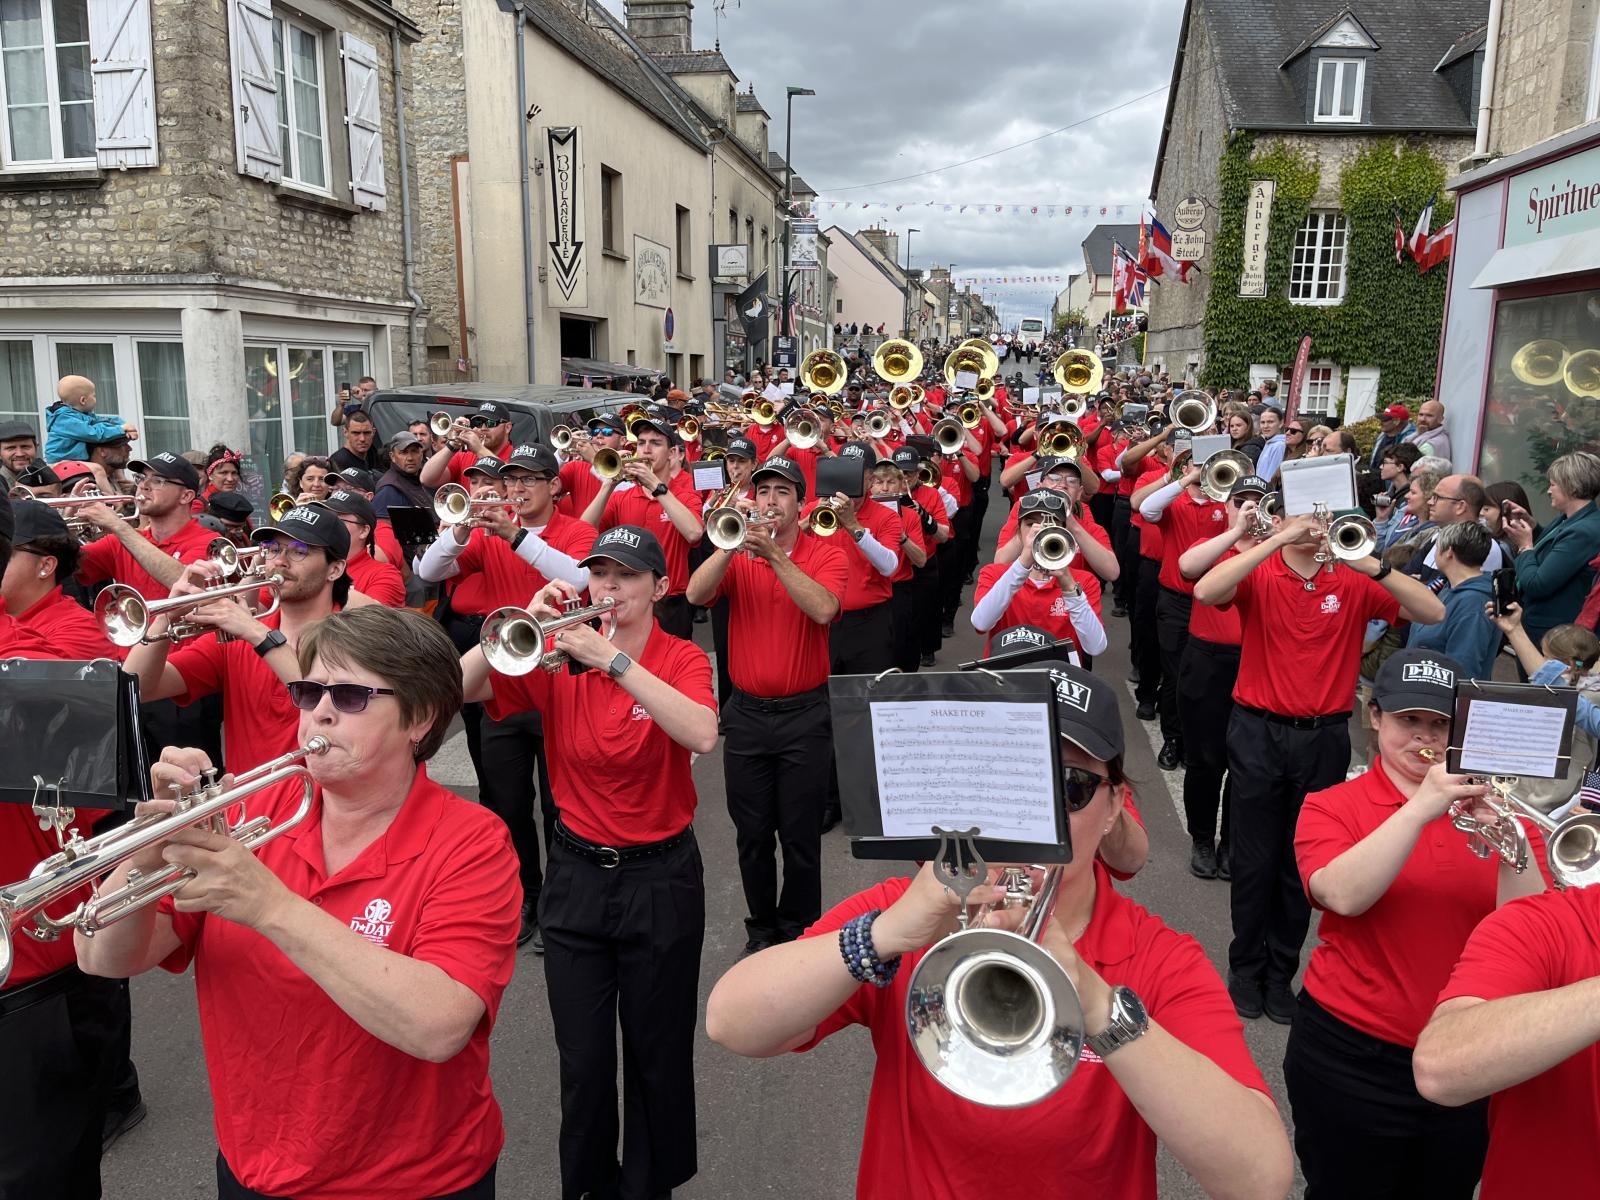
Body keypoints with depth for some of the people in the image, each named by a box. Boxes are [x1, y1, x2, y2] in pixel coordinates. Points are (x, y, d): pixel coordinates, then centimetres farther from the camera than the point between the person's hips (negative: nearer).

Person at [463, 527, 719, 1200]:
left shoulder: (681, 660, -8)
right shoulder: (556, 659, -2)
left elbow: (702, 735, -29)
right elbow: (457, 688, -12)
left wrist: (612, 659, -32)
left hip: (660, 878, -2)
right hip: (575, 874, 2)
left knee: (658, 1054, 13)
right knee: (582, 1060, 10)